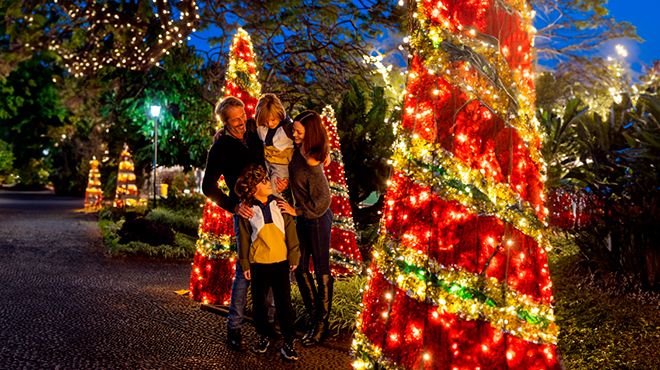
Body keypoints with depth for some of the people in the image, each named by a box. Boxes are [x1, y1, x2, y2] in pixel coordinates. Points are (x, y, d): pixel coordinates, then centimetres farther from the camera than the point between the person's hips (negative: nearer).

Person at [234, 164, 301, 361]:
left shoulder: (279, 203, -2)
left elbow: (290, 230, 2)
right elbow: (243, 239, 0)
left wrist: (293, 256, 3)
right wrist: (245, 264, 1)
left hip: (281, 261, 0)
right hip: (258, 263, 0)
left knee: (284, 302, 4)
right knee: (259, 302, 12)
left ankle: (288, 341, 13)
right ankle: (264, 336, 31)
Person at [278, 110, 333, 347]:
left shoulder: (312, 166, -27)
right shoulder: (298, 151, -6)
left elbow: (322, 201, -23)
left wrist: (296, 211, -17)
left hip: (318, 220, -8)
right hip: (303, 219, 8)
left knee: (321, 271, 6)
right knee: (300, 269, 13)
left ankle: (322, 323, 21)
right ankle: (313, 314, 30)